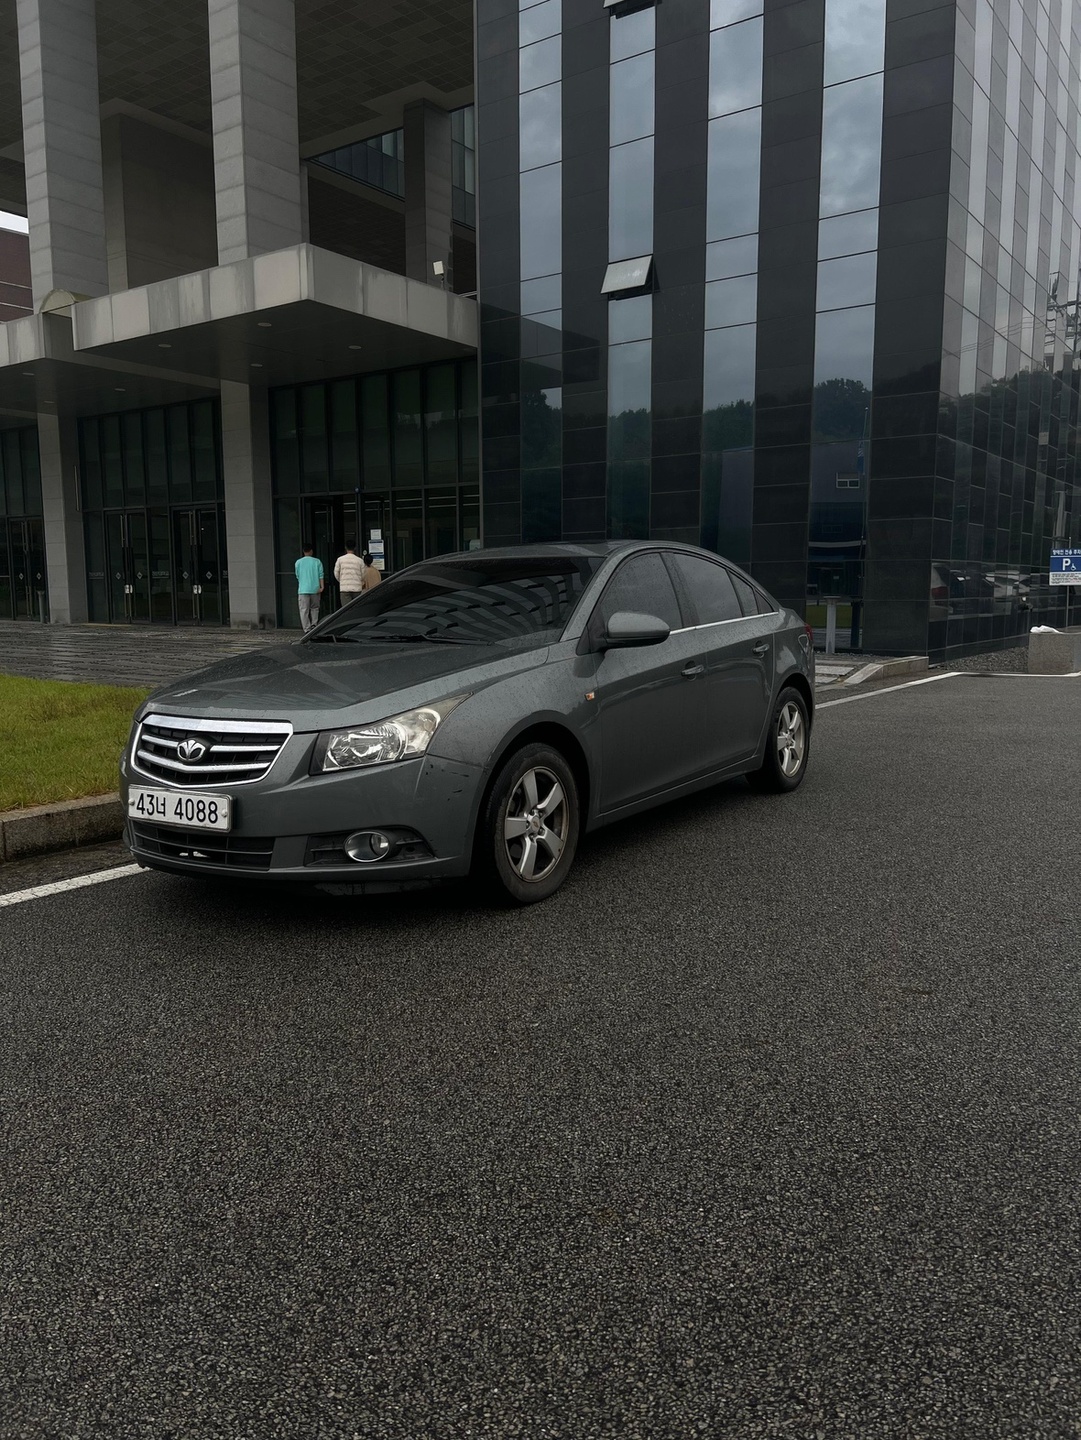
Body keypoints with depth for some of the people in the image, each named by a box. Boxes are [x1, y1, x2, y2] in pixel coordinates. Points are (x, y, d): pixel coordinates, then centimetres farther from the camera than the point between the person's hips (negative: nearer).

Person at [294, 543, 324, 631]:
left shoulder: (298, 562, 5)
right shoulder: (317, 562, 3)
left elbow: (297, 576, 11)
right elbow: (321, 575, -3)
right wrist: (322, 587, -6)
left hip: (303, 590, -1)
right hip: (315, 589, 1)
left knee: (304, 610, -1)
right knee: (314, 608, 17)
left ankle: (307, 629, -7)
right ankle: (314, 624, 5)